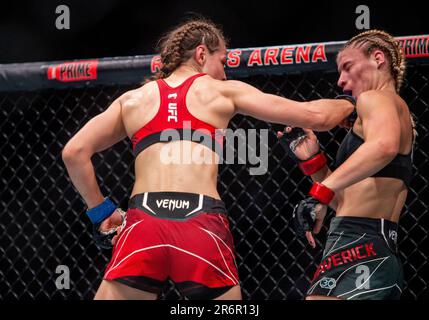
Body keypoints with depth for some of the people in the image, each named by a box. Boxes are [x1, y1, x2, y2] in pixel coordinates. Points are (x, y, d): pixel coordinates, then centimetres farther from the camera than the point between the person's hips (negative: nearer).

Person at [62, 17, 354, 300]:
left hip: (144, 220, 1)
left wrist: (102, 211, 23)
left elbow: (74, 151, 15)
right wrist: (350, 105, 36)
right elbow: (314, 116, 17)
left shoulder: (133, 99, 22)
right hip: (203, 226, -1)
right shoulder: (223, 92, 16)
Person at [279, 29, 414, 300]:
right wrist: (313, 160, 15)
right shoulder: (400, 112, 28)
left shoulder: (376, 98, -1)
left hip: (359, 246, -10)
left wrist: (320, 194, -32)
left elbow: (384, 145, -28)